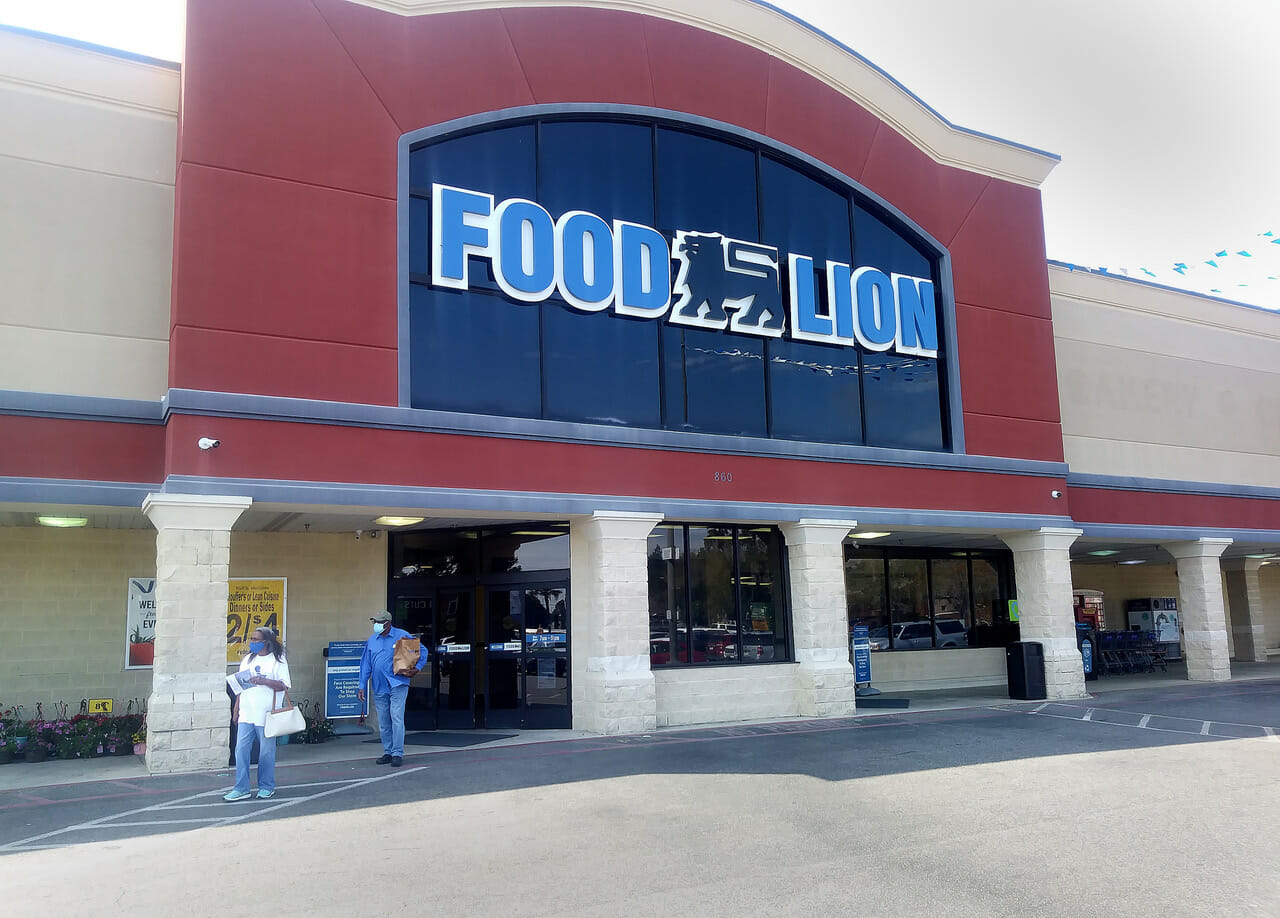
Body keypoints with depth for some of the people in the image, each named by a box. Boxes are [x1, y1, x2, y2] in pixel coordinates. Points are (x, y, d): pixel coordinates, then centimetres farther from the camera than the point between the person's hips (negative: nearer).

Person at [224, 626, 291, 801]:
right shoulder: (247, 660, 16)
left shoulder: (277, 661, -1)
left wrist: (264, 681, -22)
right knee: (241, 749, -1)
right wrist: (236, 708, 16)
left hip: (266, 714, -5)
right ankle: (241, 789, 5)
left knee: (266, 751, 2)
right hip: (246, 714, 5)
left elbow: (284, 685, -9)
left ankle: (266, 787, 15)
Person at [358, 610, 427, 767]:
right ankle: (388, 752, 19)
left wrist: (417, 668, -7)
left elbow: (422, 651, 6)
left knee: (396, 719, -11)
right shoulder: (371, 640, 12)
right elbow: (365, 664, 13)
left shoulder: (402, 636, 0)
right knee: (383, 723, 9)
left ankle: (398, 754, -7)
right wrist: (362, 686, 7)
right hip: (379, 688, 5)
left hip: (397, 685, -5)